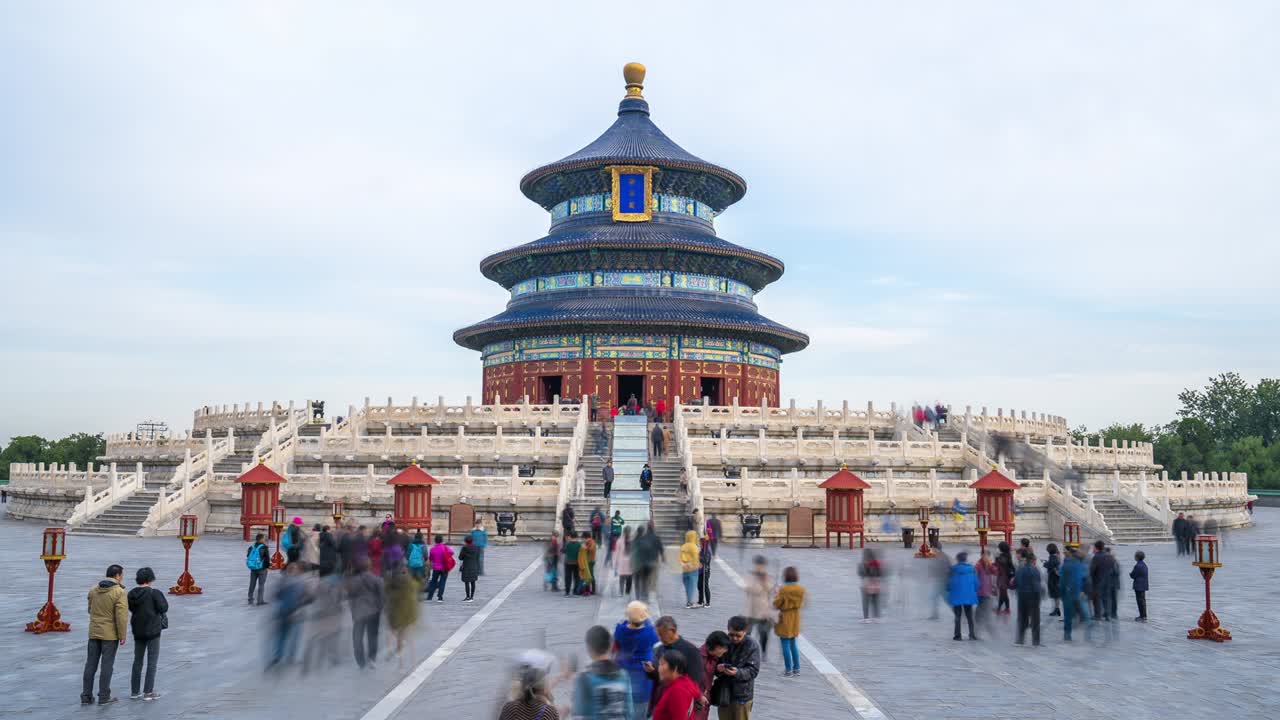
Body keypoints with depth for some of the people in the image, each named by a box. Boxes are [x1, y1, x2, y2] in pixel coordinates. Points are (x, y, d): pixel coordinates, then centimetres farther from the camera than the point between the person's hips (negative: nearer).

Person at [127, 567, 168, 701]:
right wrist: (162, 598, 0)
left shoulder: (131, 594, 0)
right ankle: (148, 692, 2)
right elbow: (163, 608, -17)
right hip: (153, 631, -5)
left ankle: (134, 691, 19)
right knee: (152, 661, 2)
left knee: (137, 660, 15)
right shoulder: (154, 593, -16)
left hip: (138, 631, 5)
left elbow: (132, 609, 12)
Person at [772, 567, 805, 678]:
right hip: (795, 618, 6)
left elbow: (776, 604, -13)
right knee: (793, 644, 18)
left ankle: (788, 670, 4)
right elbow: (801, 603, 7)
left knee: (785, 645, 2)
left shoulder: (783, 590, -21)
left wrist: (777, 594, 2)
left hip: (784, 619, -6)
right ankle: (796, 668, 21)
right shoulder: (801, 589, -3)